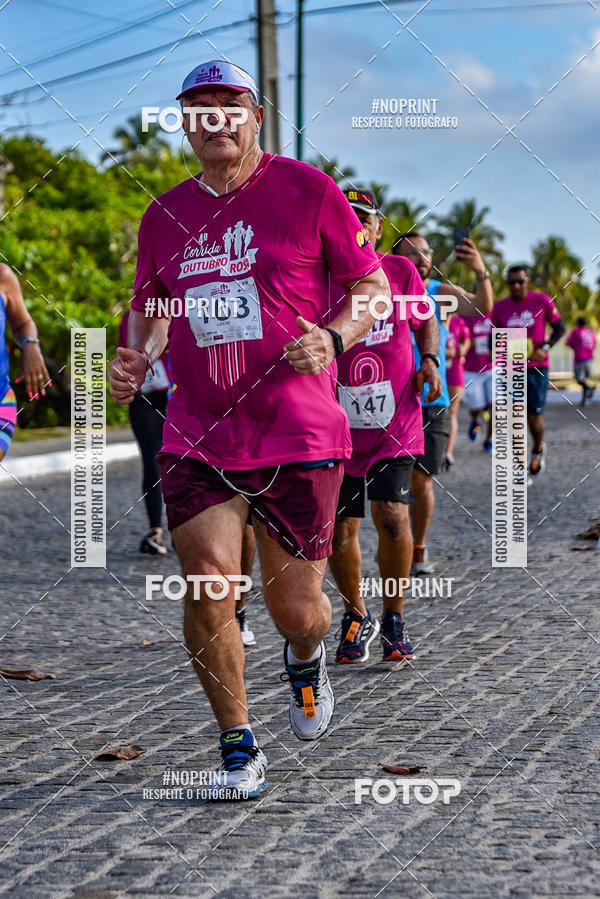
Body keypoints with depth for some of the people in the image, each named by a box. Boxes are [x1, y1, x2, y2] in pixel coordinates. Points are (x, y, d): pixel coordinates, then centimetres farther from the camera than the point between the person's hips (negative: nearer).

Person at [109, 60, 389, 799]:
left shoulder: (307, 189, 0)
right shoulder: (165, 215, 10)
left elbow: (374, 286, 4)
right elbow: (148, 304, 24)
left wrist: (333, 338, -15)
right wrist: (135, 356, 3)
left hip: (298, 435, -2)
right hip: (197, 438, 2)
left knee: (294, 608, 2)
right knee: (207, 582, -14)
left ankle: (305, 660, 42)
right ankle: (237, 746, 6)